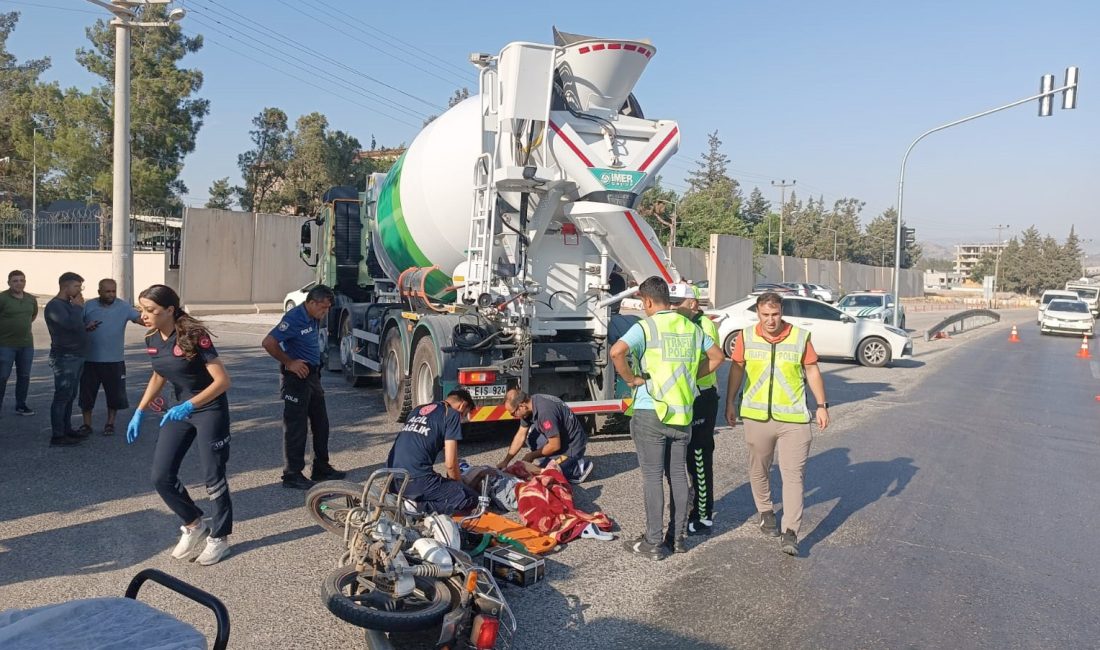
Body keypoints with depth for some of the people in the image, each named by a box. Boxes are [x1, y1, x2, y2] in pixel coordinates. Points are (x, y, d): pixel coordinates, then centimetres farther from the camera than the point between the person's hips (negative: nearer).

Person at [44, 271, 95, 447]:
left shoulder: (68, 304, 17)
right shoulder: (54, 306, -14)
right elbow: (72, 324, -28)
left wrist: (86, 328, 8)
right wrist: (78, 307, -13)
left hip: (76, 356, 10)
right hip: (64, 357, -10)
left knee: (70, 396, 14)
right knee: (62, 396, -8)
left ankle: (67, 429, 23)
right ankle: (57, 436, -5)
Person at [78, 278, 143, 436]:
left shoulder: (123, 307, -3)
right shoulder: (88, 306, 2)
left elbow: (140, 318, -15)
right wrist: (86, 327, -15)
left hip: (114, 360, -1)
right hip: (90, 359, 1)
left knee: (114, 393, 7)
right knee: (87, 393, 7)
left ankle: (110, 423, 23)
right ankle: (86, 425, 20)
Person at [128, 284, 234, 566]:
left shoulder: (193, 336, -23)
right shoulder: (152, 339, -2)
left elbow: (222, 380, -25)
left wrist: (189, 405, -34)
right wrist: (139, 412, 10)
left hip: (210, 409, -7)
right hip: (180, 409, 7)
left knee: (212, 477, 1)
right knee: (161, 476, 1)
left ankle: (219, 537, 20)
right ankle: (194, 525, 23)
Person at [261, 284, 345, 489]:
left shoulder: (314, 319, 8)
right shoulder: (294, 318, -18)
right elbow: (268, 343, -24)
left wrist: (315, 367, 13)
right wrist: (289, 363, -17)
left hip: (312, 375, 9)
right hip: (296, 377, -9)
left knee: (321, 423, 14)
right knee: (296, 426, -3)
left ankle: (321, 468, 26)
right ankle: (292, 475, 6)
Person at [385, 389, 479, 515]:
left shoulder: (417, 410, 23)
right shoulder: (452, 414, 0)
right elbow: (450, 463, -5)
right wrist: (459, 485, 17)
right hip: (416, 480, -8)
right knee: (470, 500, -1)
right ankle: (417, 508, -12)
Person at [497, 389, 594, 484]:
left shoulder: (544, 411, -32)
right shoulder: (529, 404, -4)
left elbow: (555, 446, -25)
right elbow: (520, 436, 6)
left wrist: (532, 456, -11)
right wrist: (506, 461, 4)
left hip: (572, 445, -9)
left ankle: (580, 467, 0)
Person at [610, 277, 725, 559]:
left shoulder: (645, 326, -10)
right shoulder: (690, 327, 8)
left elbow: (617, 351, -27)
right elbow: (716, 356, 18)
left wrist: (631, 378, -13)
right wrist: (689, 375, 14)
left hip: (651, 411, -5)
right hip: (683, 413, 5)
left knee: (652, 476, 1)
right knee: (678, 474, 13)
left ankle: (653, 543, 7)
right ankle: (677, 538, 22)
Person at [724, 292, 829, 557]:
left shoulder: (800, 337, -4)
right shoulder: (746, 337, -1)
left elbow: (812, 370, 5)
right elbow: (736, 368, 9)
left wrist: (822, 405, 4)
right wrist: (730, 403, 9)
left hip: (793, 418, -2)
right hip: (756, 415, 2)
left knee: (793, 474, -5)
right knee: (758, 470, 15)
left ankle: (790, 532, -2)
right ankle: (765, 511, 37)